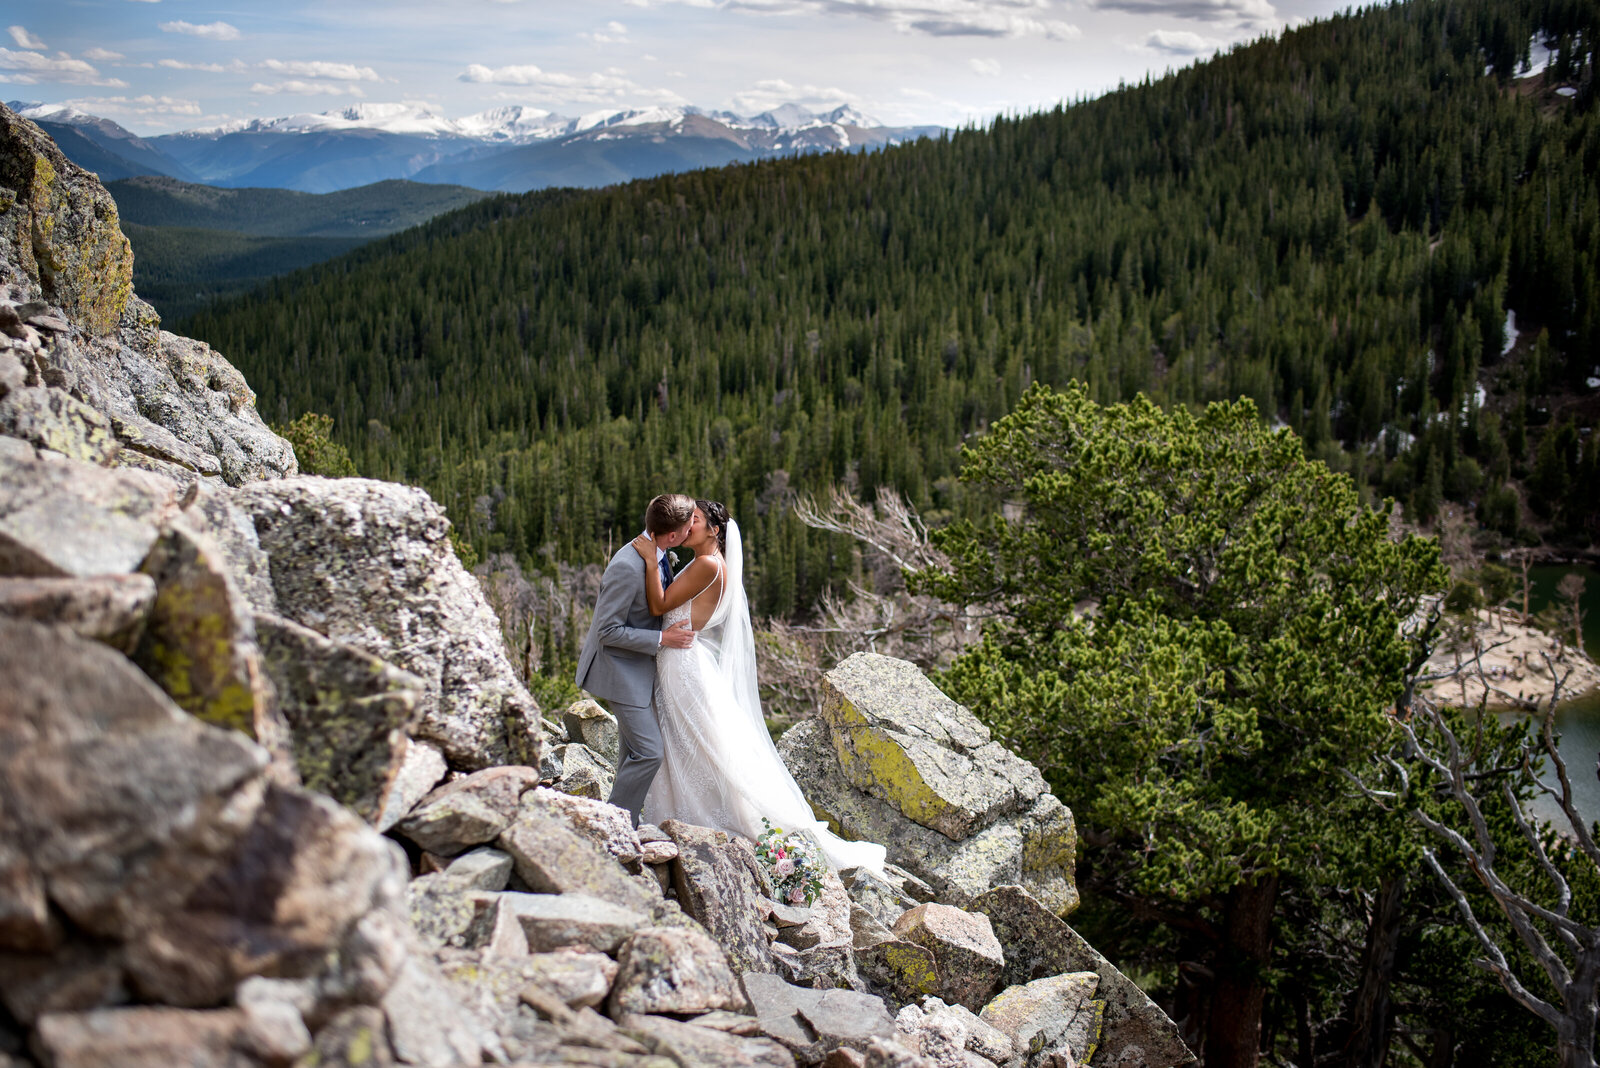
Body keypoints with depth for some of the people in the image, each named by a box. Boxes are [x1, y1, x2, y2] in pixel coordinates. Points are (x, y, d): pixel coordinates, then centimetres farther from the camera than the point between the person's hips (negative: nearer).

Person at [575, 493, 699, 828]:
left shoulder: (660, 554, -2)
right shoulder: (627, 567, -30)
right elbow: (608, 632, -25)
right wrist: (662, 639, -23)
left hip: (641, 663, 10)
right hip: (620, 667, -10)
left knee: (635, 748, 19)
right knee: (648, 752, -11)